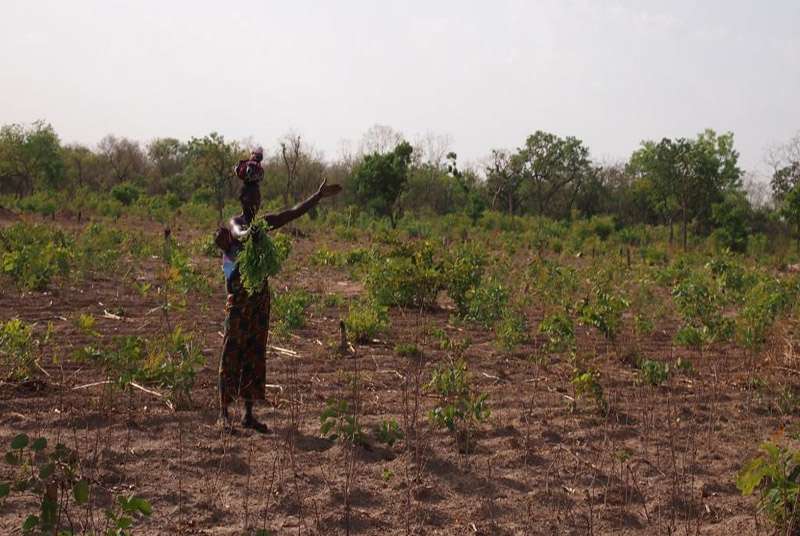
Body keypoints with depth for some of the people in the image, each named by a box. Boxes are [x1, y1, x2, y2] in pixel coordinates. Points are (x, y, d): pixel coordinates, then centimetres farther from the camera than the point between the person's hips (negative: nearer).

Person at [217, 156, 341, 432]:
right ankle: (224, 412, 4)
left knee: (256, 352, 8)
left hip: (260, 294, 7)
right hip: (239, 295, -6)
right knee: (232, 352, -3)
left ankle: (249, 414, 14)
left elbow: (295, 212, 11)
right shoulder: (234, 224, -7)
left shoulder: (264, 223, 12)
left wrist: (319, 196, 5)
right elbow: (238, 233, -30)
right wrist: (247, 233, -53)